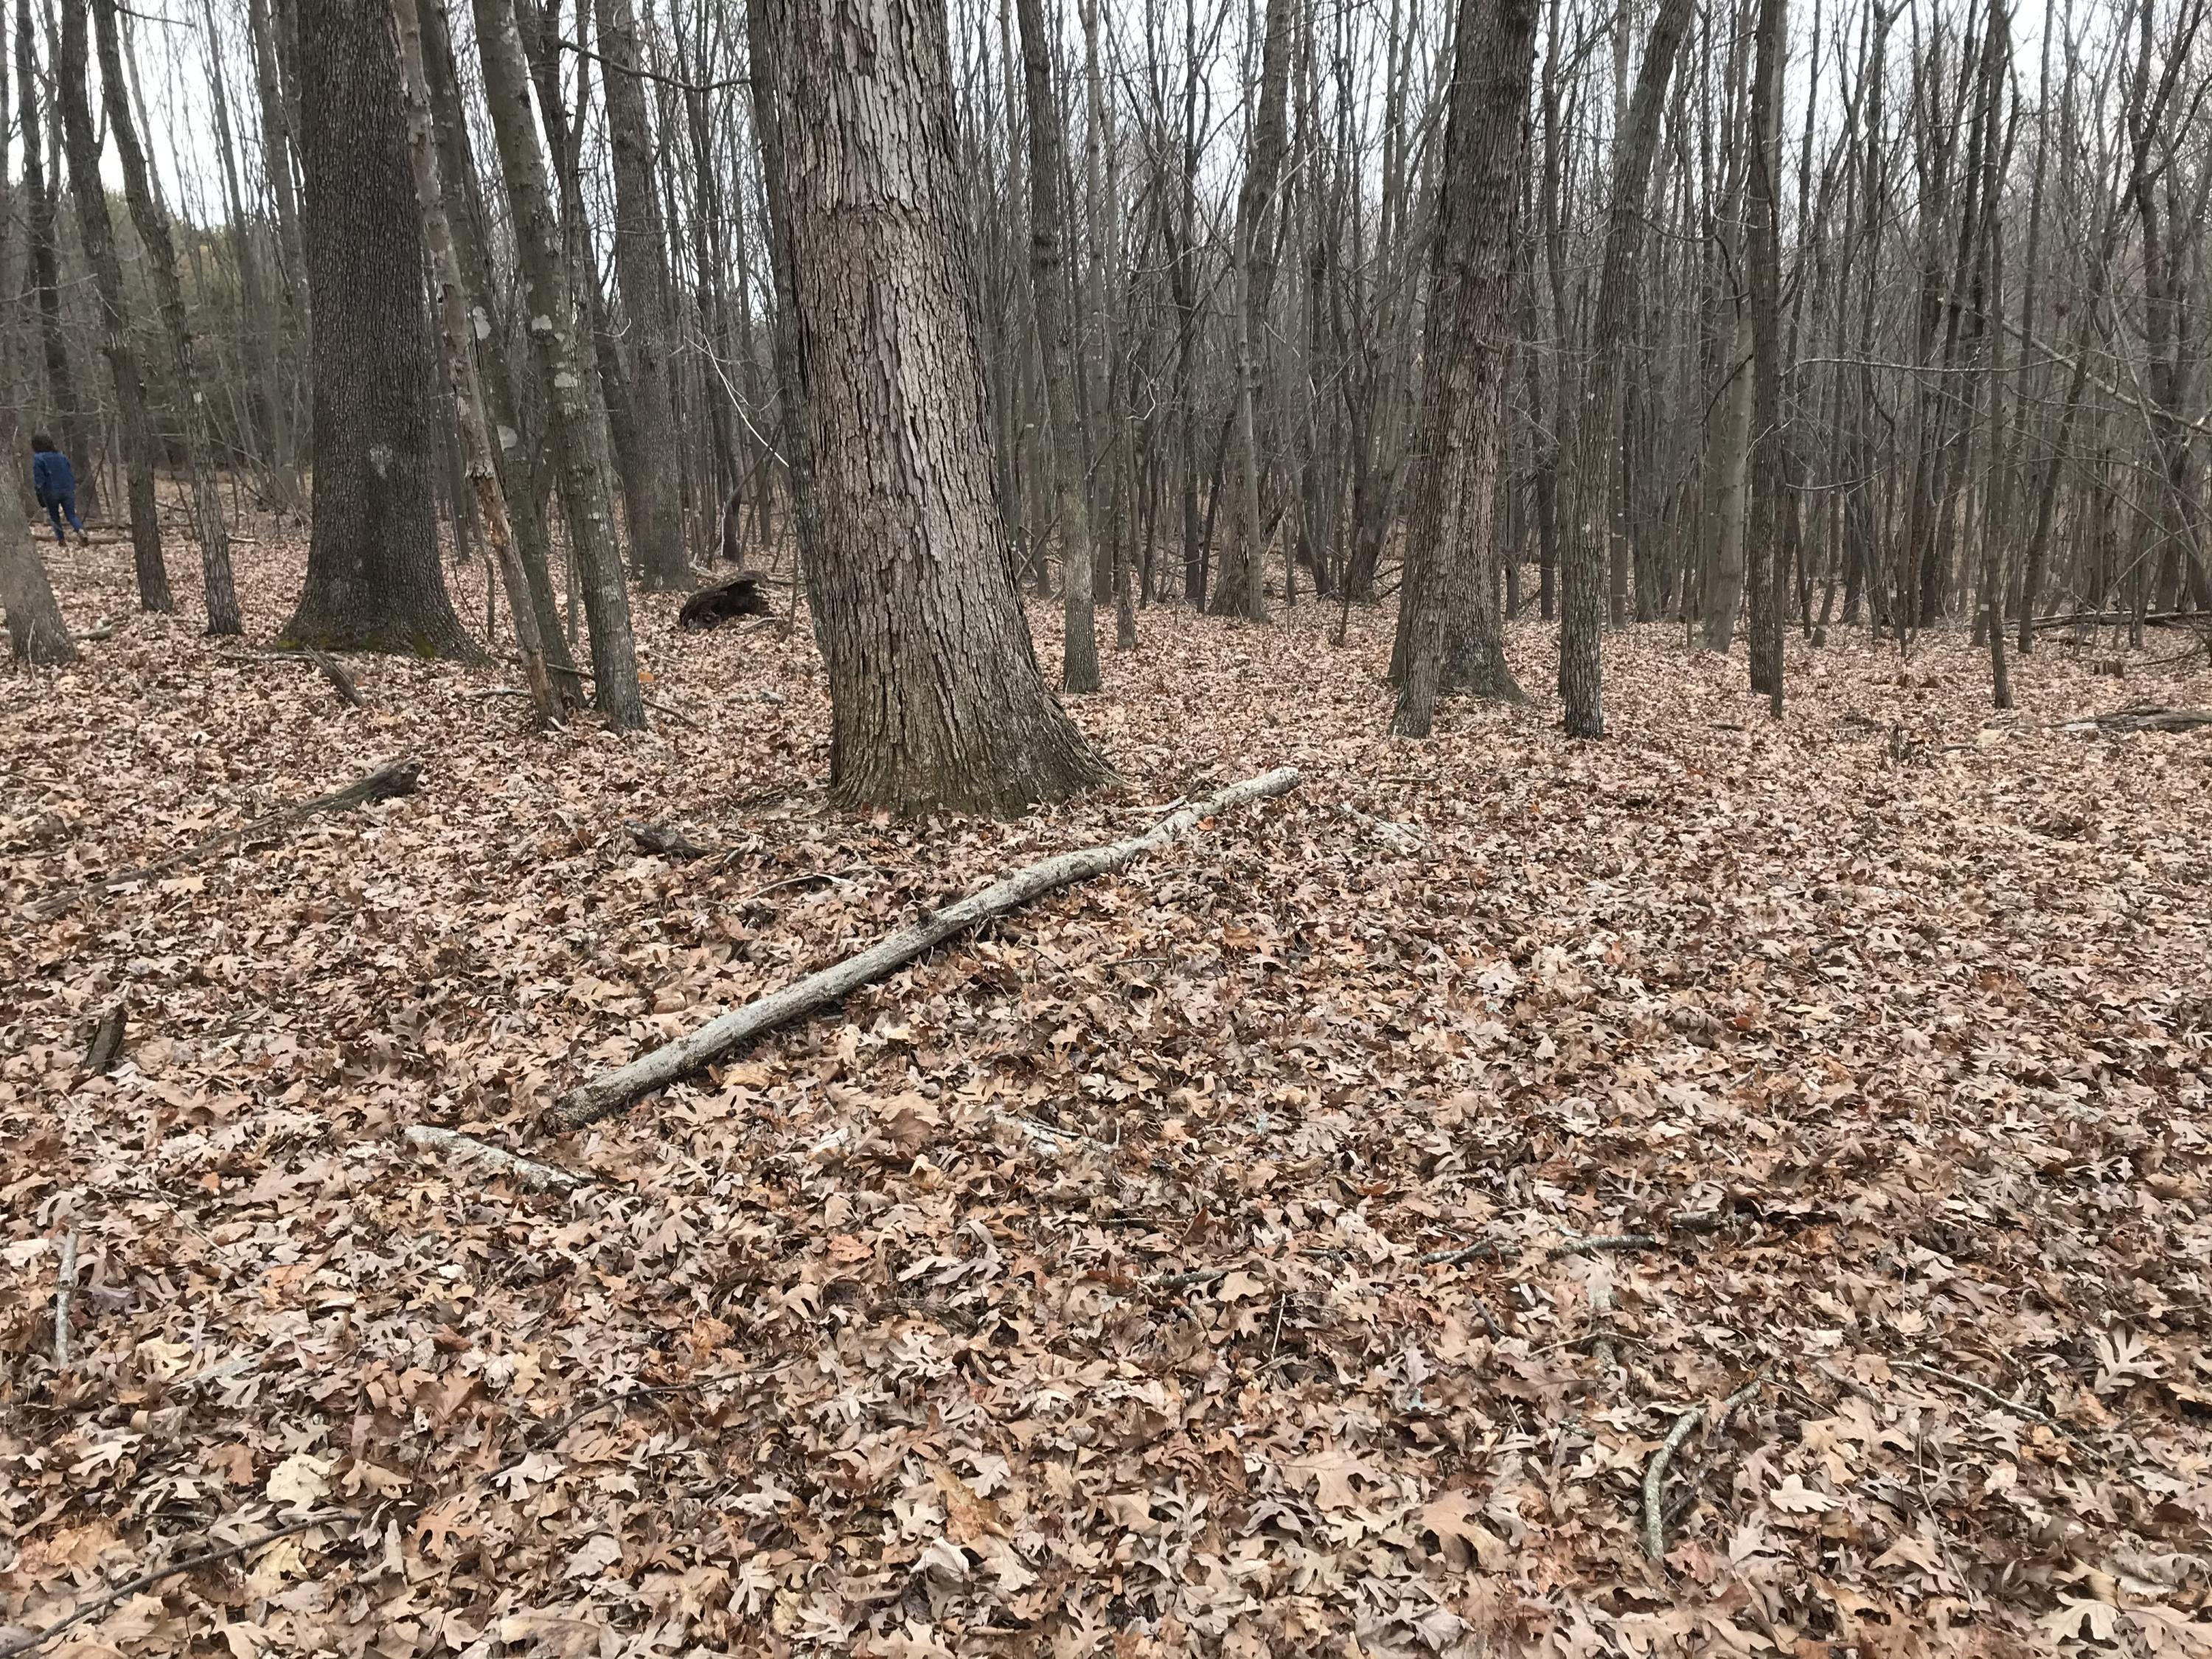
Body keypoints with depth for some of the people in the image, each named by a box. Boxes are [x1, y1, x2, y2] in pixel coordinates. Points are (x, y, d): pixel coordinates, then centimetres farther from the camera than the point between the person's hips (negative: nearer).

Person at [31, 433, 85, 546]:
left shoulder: (38, 458, -3)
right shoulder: (62, 456, 12)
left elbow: (38, 479, -7)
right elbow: (71, 474, 11)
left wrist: (40, 497, -5)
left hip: (51, 493, -3)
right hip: (67, 491, 3)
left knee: (54, 517, 12)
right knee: (72, 515, 2)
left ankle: (62, 539, 9)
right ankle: (81, 531, -26)